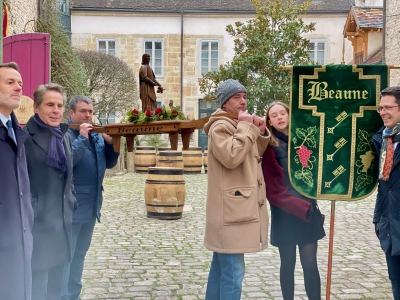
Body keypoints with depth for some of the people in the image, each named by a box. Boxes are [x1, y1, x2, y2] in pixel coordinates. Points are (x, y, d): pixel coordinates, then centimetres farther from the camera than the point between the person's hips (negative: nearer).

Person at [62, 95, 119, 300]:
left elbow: (109, 163, 12)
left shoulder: (96, 135, 13)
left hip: (91, 206, 8)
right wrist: (82, 138, -24)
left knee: (79, 254, 17)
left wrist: (110, 143, -4)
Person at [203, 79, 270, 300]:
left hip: (238, 209, 10)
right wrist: (246, 127, -17)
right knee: (233, 271, -9)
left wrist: (260, 133, 6)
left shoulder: (240, 126, 19)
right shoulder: (220, 127, -12)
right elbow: (231, 157, -27)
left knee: (221, 267, 18)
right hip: (231, 211, -10)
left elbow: (255, 156, 22)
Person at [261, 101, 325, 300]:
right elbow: (273, 189, -10)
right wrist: (300, 205, -16)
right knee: (288, 264, 8)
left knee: (310, 263, 1)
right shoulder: (269, 147, -5)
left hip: (308, 211, 3)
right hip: (285, 214, -3)